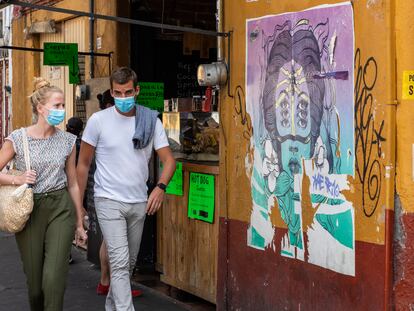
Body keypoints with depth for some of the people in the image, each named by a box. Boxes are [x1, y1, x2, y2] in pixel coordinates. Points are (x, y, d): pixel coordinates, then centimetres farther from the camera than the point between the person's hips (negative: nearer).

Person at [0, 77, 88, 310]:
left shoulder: (68, 141, 2)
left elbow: (73, 183, 9)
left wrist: (79, 223, 12)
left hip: (60, 209, 1)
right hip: (29, 210, -1)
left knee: (54, 279, -10)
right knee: (35, 281, 9)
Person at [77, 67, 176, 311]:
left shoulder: (151, 121, 1)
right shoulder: (98, 120, -5)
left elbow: (169, 159, -2)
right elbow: (83, 164, 1)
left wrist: (161, 187, -21)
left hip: (140, 202, 4)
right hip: (109, 201, -4)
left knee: (130, 262, 16)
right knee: (120, 262, -13)